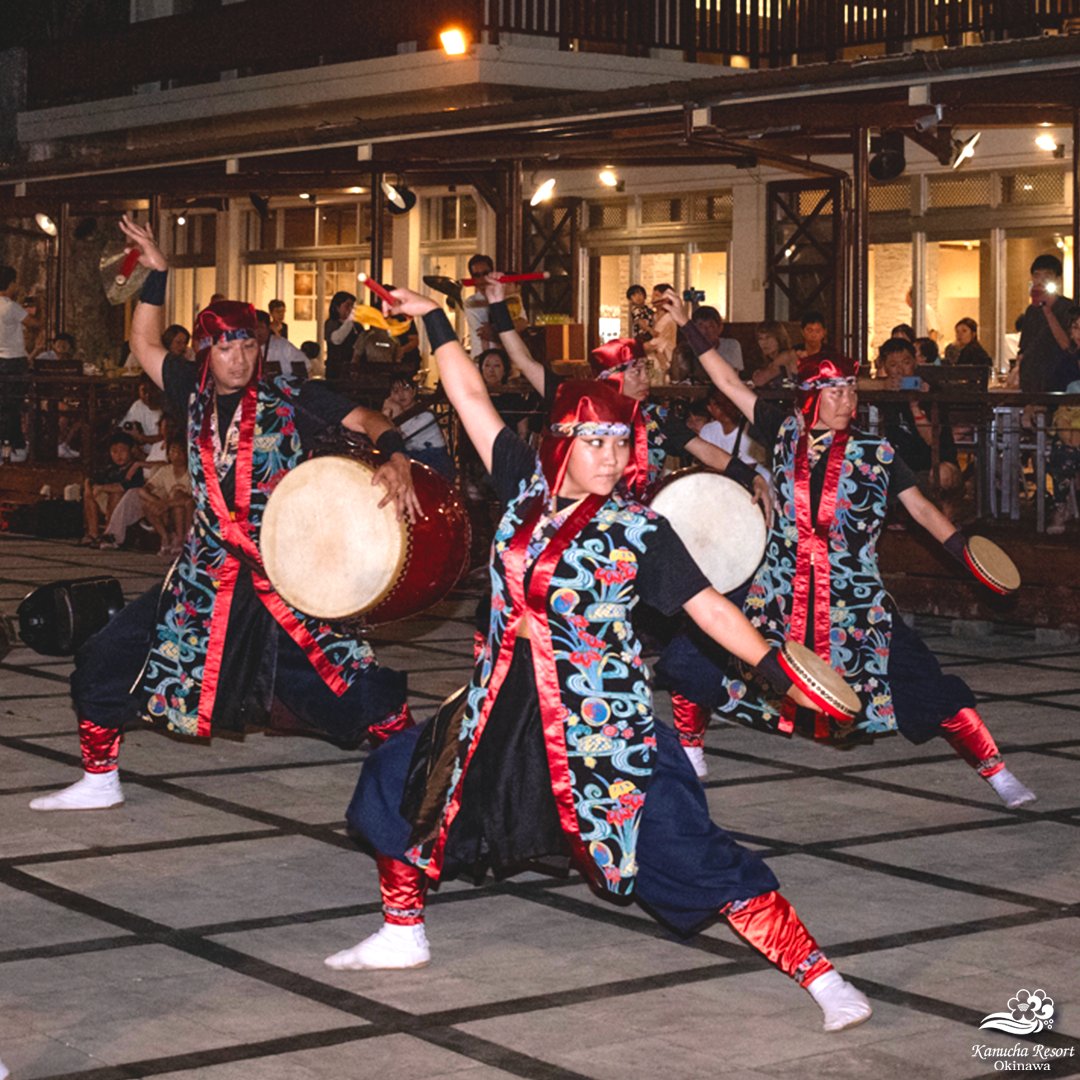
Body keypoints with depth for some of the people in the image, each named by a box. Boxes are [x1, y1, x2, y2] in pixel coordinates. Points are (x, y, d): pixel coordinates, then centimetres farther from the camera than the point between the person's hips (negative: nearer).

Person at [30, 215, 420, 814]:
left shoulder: (291, 399, -5)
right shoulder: (195, 395, 7)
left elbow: (365, 420, -10)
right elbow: (144, 345, 15)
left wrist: (394, 458, -29)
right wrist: (157, 274, 7)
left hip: (285, 578, -4)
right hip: (204, 578, 4)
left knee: (351, 686, -12)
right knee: (105, 659, 4)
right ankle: (99, 780, 19)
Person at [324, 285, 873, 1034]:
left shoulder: (639, 530, -7)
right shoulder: (527, 487, 3)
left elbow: (710, 607, -7)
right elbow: (473, 401, 9)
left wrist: (784, 670, -16)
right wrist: (434, 321, 10)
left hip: (602, 726, -5)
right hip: (503, 710, 5)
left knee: (690, 855, -12)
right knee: (397, 783, 13)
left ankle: (819, 976, -7)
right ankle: (402, 936, 33)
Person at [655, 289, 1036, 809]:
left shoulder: (877, 453, -1)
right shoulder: (785, 433, 3)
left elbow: (922, 509, 2)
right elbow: (730, 383, 7)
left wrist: (970, 558, -9)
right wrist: (687, 326, 6)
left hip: (854, 599, -2)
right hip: (781, 595, 2)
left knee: (921, 681, -9)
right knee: (701, 659, -2)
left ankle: (998, 775, -1)